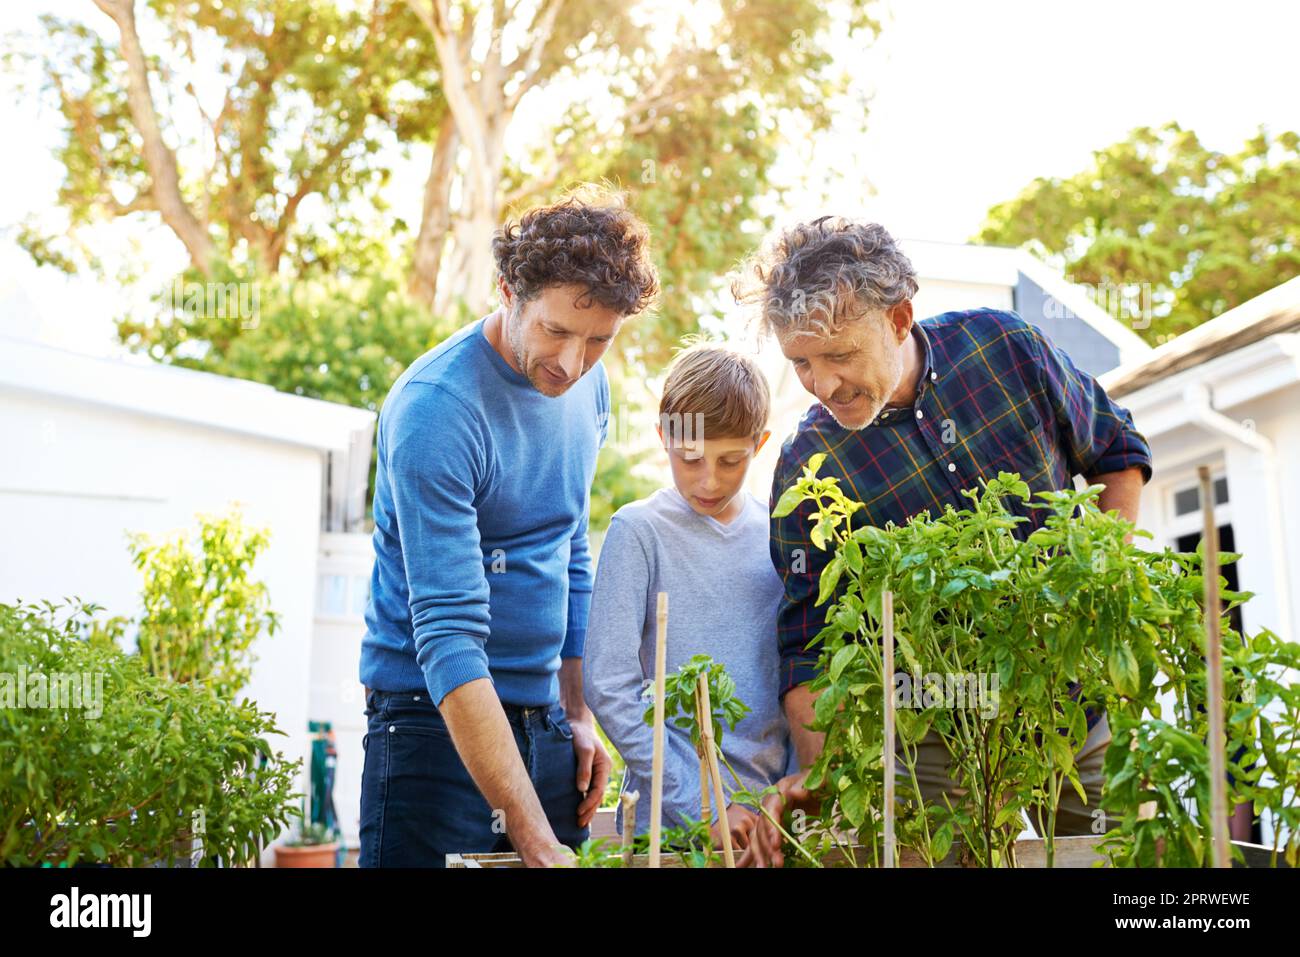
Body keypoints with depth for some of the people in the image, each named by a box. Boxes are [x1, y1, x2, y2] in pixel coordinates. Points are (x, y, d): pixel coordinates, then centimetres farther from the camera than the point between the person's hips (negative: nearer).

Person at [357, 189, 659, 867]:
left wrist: (578, 715, 11)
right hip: (434, 716, -6)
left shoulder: (591, 387, 2)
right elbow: (447, 637, -26)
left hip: (542, 717, 6)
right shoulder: (434, 410, -21)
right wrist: (534, 839, -30)